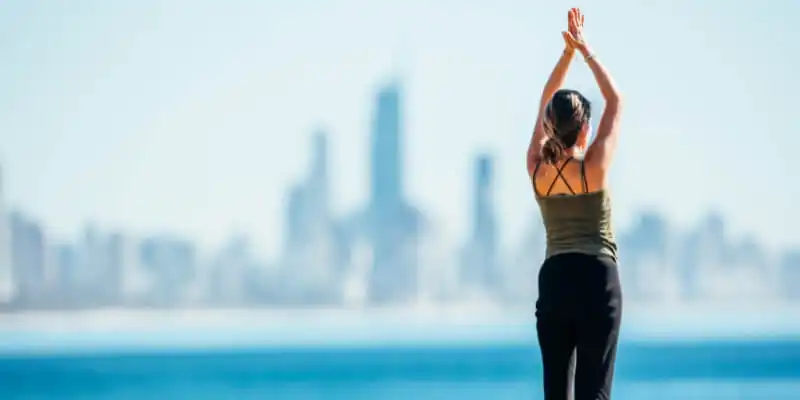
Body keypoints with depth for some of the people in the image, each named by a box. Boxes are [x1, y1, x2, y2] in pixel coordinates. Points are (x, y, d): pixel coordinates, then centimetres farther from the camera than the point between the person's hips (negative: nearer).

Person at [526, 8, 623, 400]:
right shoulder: (594, 167, -7)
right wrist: (586, 50, 10)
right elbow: (615, 102, 4)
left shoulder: (536, 168, 3)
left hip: (553, 280, 4)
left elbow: (544, 107, 16)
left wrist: (567, 52, 18)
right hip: (596, 279, -4)